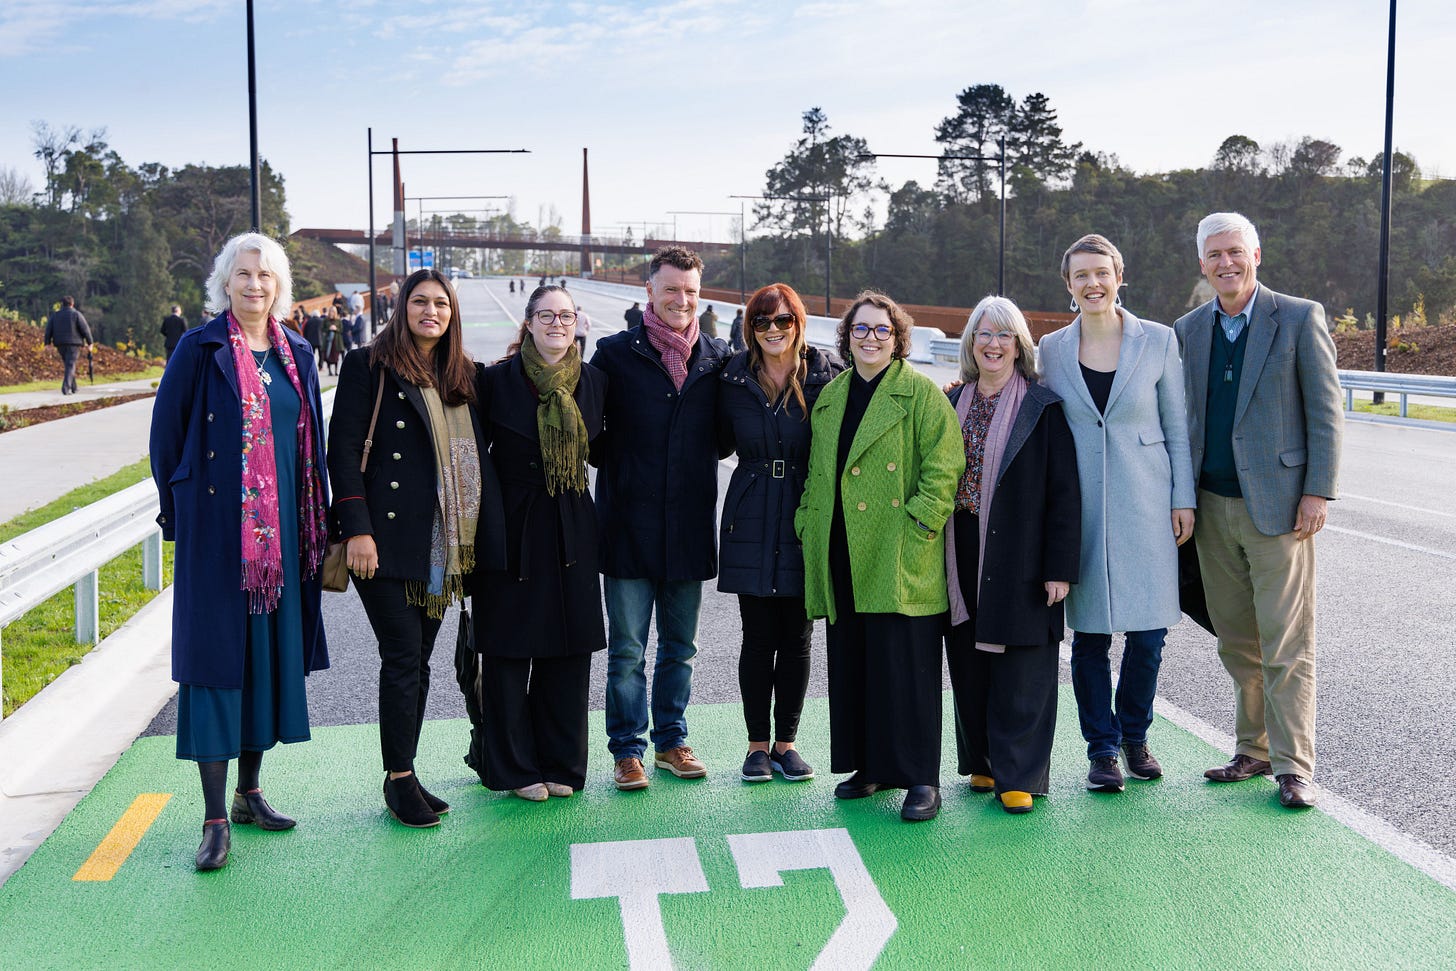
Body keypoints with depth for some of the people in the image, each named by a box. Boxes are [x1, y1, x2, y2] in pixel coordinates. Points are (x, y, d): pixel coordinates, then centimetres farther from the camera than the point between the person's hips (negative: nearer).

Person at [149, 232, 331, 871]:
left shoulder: (295, 355, 9)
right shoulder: (200, 350, -5)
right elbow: (165, 434, -2)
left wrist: (314, 523, 11)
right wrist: (179, 512, 0)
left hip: (282, 530, 5)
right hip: (216, 528, -5)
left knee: (269, 649, 11)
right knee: (215, 652, -3)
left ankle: (250, 793, 26)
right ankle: (215, 819, 3)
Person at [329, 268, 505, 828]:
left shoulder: (463, 376, 15)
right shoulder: (369, 365, -2)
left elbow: (476, 450, 16)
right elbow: (344, 449, -7)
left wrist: (468, 540, 7)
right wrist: (357, 529, -16)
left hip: (441, 542, 5)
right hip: (388, 539, -5)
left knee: (418, 660, 10)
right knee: (403, 658, -5)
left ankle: (406, 776, 18)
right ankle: (399, 781, 6)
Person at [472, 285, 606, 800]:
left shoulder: (593, 381, 5)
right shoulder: (497, 380, -6)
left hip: (572, 531, 3)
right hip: (512, 529, -3)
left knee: (569, 649, 7)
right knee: (508, 651, 3)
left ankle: (561, 763, 20)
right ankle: (515, 767, 16)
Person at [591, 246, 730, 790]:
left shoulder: (718, 358, 6)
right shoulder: (615, 353, -2)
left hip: (690, 528, 3)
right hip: (631, 526, -3)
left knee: (680, 646, 14)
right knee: (627, 650, 3)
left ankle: (671, 740, 28)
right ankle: (627, 750, 16)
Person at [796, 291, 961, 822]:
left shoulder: (921, 393, -2)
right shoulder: (830, 395, 16)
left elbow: (943, 468, -9)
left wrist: (917, 525, -15)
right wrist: (809, 525, 11)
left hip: (900, 561, -6)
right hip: (842, 559, 6)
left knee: (906, 667, -4)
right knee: (850, 663, 11)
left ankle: (920, 778, 6)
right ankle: (869, 765, 24)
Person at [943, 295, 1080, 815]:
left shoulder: (1043, 408, -4)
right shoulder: (952, 404, 10)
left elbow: (1064, 493, -6)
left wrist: (1060, 567, -11)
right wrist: (938, 562, 7)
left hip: (1019, 558, -4)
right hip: (963, 559, 4)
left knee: (1020, 670, 0)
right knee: (970, 665, 11)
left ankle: (1019, 775, 11)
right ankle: (983, 763, 25)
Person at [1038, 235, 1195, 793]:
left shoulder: (1158, 340, 2)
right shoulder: (1052, 349, 5)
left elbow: (1178, 427, 5)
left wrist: (1183, 499, -1)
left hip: (1145, 505, -1)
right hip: (1080, 510, 1)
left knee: (1149, 631, 2)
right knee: (1089, 633, 3)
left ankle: (1134, 736, 24)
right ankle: (1102, 747, 17)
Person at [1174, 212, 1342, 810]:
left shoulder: (1299, 318, -2)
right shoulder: (1188, 330, 10)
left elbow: (1326, 411, -3)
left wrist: (1318, 492, -10)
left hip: (1278, 507, -4)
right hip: (1214, 508, 4)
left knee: (1286, 644, -2)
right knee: (1237, 642, 11)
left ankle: (1292, 766, 7)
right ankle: (1253, 750, 23)